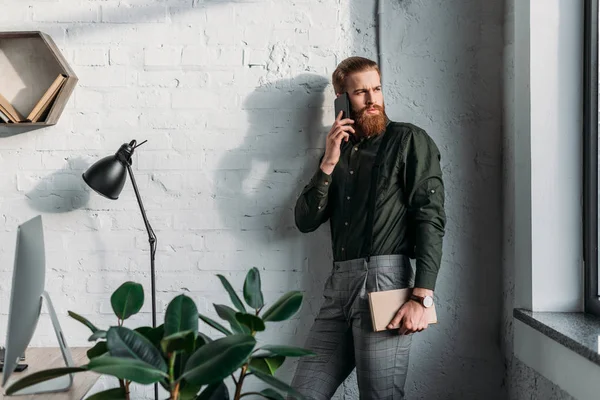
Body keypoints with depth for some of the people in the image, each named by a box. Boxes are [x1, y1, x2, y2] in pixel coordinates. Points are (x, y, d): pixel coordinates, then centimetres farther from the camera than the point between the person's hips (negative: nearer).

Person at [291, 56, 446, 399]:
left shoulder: (409, 141, 2)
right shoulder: (340, 149, 19)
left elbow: (431, 219, -8)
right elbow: (305, 221, 11)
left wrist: (421, 297, -17)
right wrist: (329, 163, -1)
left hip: (384, 281, -5)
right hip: (339, 284, 6)